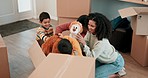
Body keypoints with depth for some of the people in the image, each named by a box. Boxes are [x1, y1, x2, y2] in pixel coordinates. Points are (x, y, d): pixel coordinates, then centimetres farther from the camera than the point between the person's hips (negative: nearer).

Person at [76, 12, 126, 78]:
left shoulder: (102, 42, -38)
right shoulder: (90, 32, -16)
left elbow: (91, 57, -35)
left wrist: (84, 43, -42)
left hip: (115, 62, -8)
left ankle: (118, 73, 4)